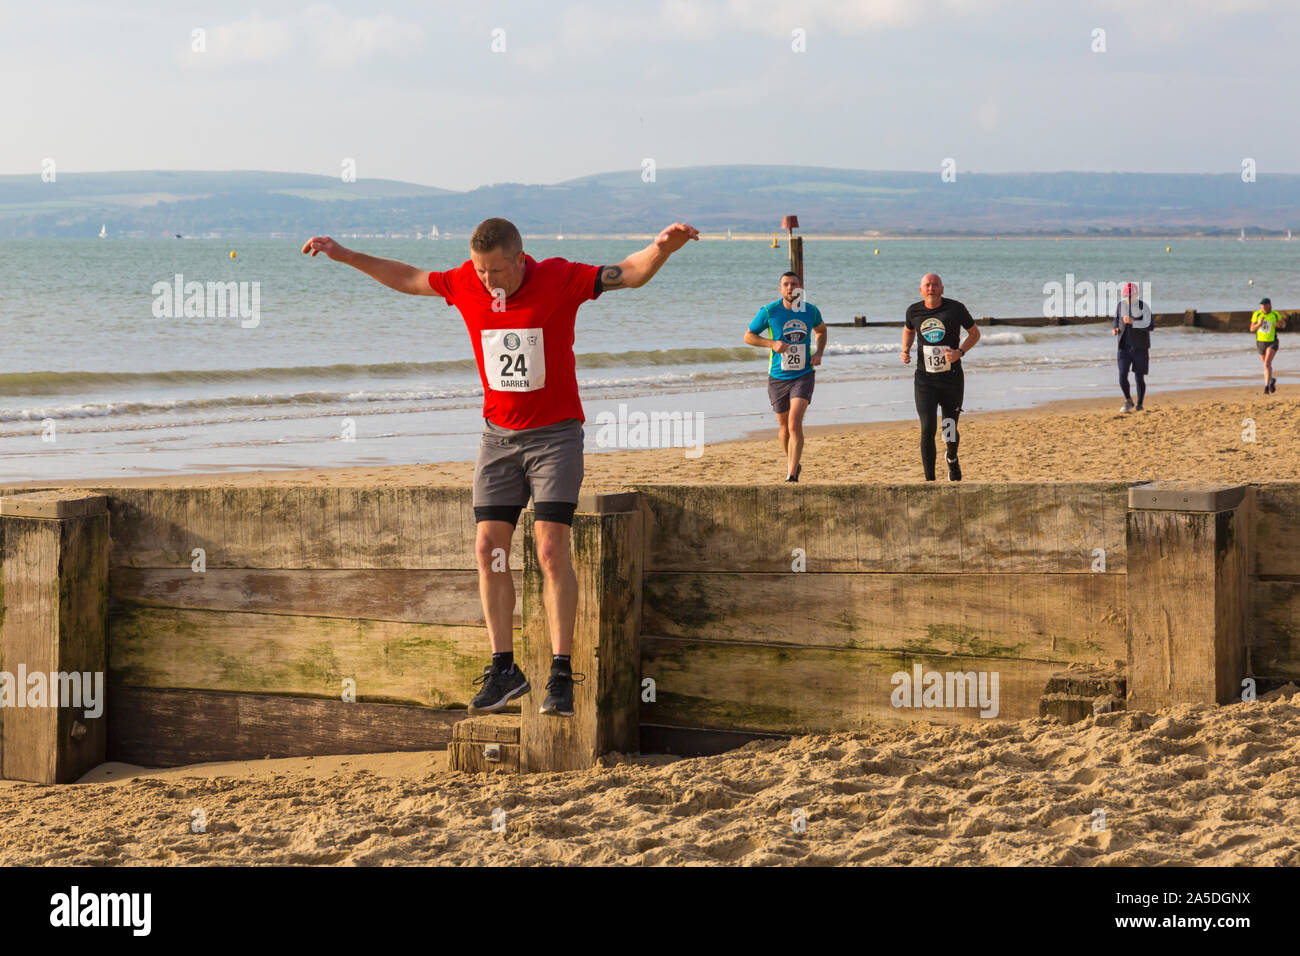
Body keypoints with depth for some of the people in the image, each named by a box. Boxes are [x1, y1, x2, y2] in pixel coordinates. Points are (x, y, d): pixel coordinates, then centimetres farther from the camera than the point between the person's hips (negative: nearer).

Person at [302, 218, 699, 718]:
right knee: (489, 546, -3)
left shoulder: (559, 279, -13)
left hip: (555, 433, -4)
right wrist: (346, 256, 17)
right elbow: (408, 278, 15)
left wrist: (661, 248, -36)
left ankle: (561, 675, -10)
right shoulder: (466, 284, -1)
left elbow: (630, 274, -16)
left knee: (552, 549, -13)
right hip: (498, 434, 4)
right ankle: (503, 668, 5)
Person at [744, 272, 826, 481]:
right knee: (784, 427, 12)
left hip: (804, 374, -1)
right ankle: (792, 463, 39)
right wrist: (772, 343, -15)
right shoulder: (769, 311, -8)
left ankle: (792, 475, -20)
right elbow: (748, 336, 2)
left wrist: (819, 352, 3)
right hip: (778, 377, 1)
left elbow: (821, 330, 21)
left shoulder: (811, 311, -1)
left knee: (795, 423, -18)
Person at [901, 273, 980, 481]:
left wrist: (960, 352, -11)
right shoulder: (914, 311, 2)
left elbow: (975, 333, 6)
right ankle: (930, 480, -4)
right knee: (927, 429, -11)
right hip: (924, 380, 1)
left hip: (952, 379, -1)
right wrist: (905, 351, 5)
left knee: (950, 432, 6)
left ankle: (952, 459, 42)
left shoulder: (955, 308, -5)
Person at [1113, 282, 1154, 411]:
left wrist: (1133, 322, -32)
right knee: (1122, 376, -10)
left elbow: (1150, 325, -20)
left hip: (1140, 348, -3)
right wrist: (1115, 329, -4)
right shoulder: (1120, 305, 1)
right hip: (1124, 347, 3)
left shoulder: (1144, 307, -11)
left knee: (1139, 378, 0)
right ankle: (1128, 402, 11)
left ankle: (1139, 405, 18)